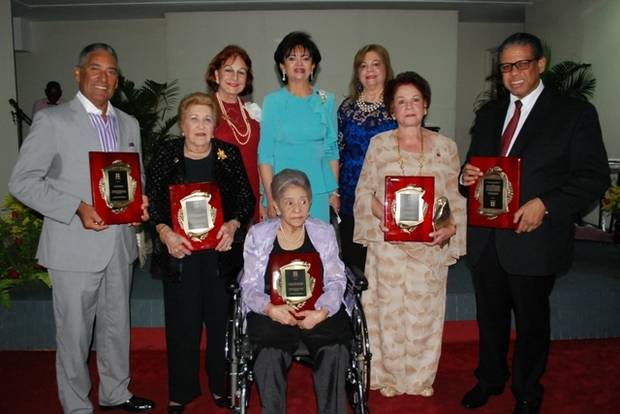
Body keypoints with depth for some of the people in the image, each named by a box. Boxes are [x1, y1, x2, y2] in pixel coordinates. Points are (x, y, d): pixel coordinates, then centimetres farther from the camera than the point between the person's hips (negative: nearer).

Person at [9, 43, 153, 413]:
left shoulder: (129, 124, 12)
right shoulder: (52, 120, -5)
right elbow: (22, 181, -9)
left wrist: (140, 201, -4)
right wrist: (77, 208, -20)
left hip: (120, 244, 5)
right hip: (75, 247, -5)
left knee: (117, 326, 17)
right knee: (75, 334, 7)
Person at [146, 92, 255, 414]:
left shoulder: (228, 154, 5)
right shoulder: (164, 153, 4)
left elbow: (246, 197, 4)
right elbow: (152, 200, 0)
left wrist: (233, 225, -13)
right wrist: (164, 232, -15)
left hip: (220, 250, 1)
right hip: (178, 250, 0)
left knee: (220, 318, 6)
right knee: (181, 321, 5)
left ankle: (221, 387, 24)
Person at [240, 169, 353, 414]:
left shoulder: (324, 232, 7)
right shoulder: (258, 235, 4)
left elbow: (335, 281, 5)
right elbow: (250, 287, 1)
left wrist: (323, 311, -16)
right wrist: (270, 309, -20)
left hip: (317, 310, 1)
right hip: (272, 312, -1)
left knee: (335, 351, -26)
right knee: (269, 355, -30)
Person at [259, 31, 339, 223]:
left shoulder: (326, 101, 7)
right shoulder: (273, 101, 1)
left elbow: (332, 150, 10)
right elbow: (265, 154, -2)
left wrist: (335, 192, 4)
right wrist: (270, 198, -8)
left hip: (319, 192, 2)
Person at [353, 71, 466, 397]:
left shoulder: (445, 147, 7)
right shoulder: (380, 144, 5)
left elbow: (457, 197, 6)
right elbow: (364, 191, 5)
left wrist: (451, 228, -11)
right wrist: (382, 214, -13)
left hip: (430, 245, 1)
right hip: (388, 243, -1)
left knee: (425, 310, 6)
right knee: (389, 308, 4)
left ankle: (422, 377, 25)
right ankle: (390, 376, 22)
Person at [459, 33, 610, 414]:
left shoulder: (575, 113, -5)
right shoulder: (489, 114, 11)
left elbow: (594, 176, -9)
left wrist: (545, 205, -21)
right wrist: (467, 176, -5)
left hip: (533, 237, -4)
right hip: (486, 238, 5)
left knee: (531, 321, 12)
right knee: (490, 316, 19)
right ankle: (490, 378, 40)